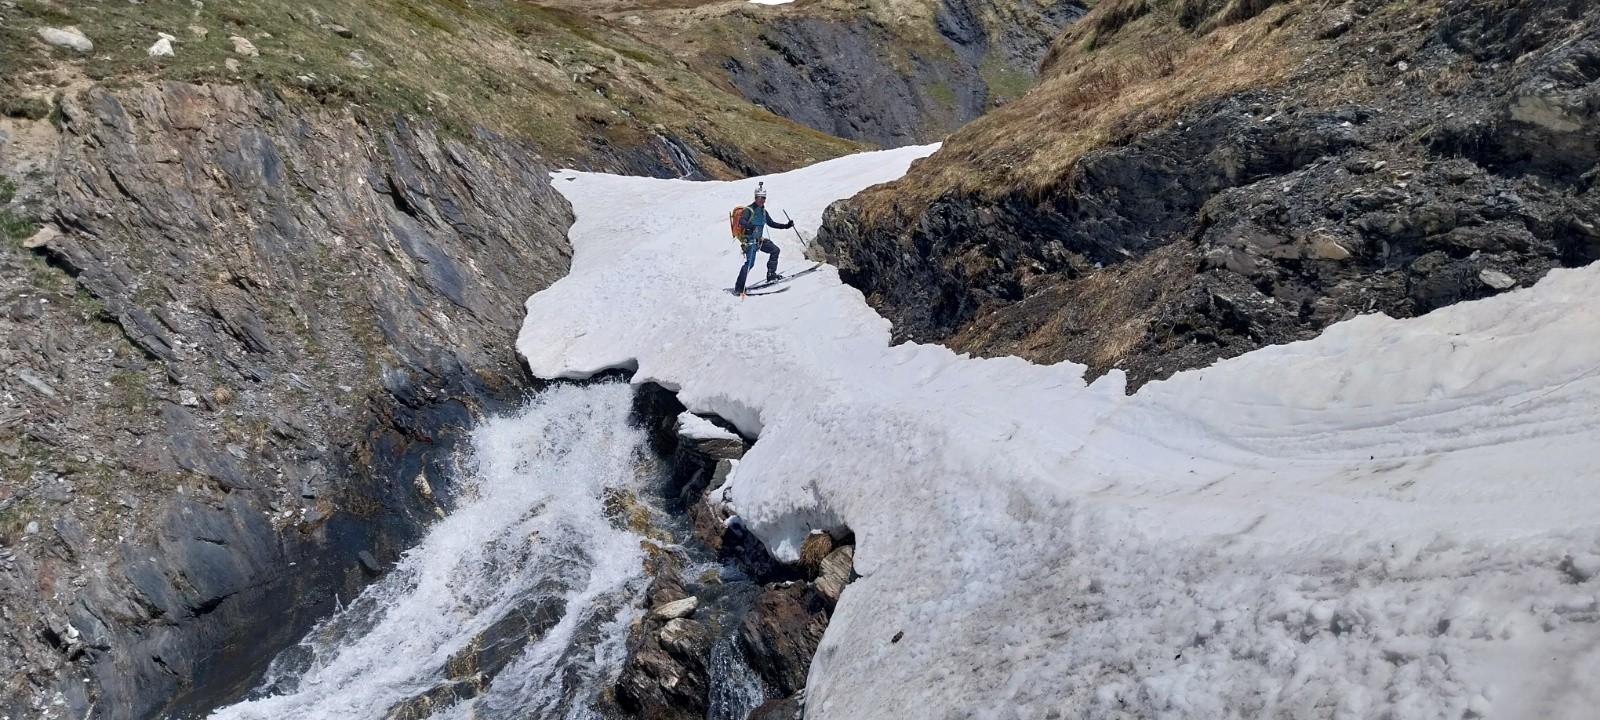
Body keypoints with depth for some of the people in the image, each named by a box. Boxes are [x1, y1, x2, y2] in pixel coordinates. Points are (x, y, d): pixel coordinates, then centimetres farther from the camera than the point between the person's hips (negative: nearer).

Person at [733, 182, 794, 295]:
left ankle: (771, 274, 11)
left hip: (759, 239, 8)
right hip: (749, 240, -8)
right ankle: (739, 287, -20)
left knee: (775, 249, 5)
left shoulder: (763, 211, 14)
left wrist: (786, 226, 21)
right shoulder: (748, 209, -10)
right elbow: (741, 220, -26)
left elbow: (771, 223, 26)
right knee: (750, 262, -19)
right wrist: (749, 226, -46)